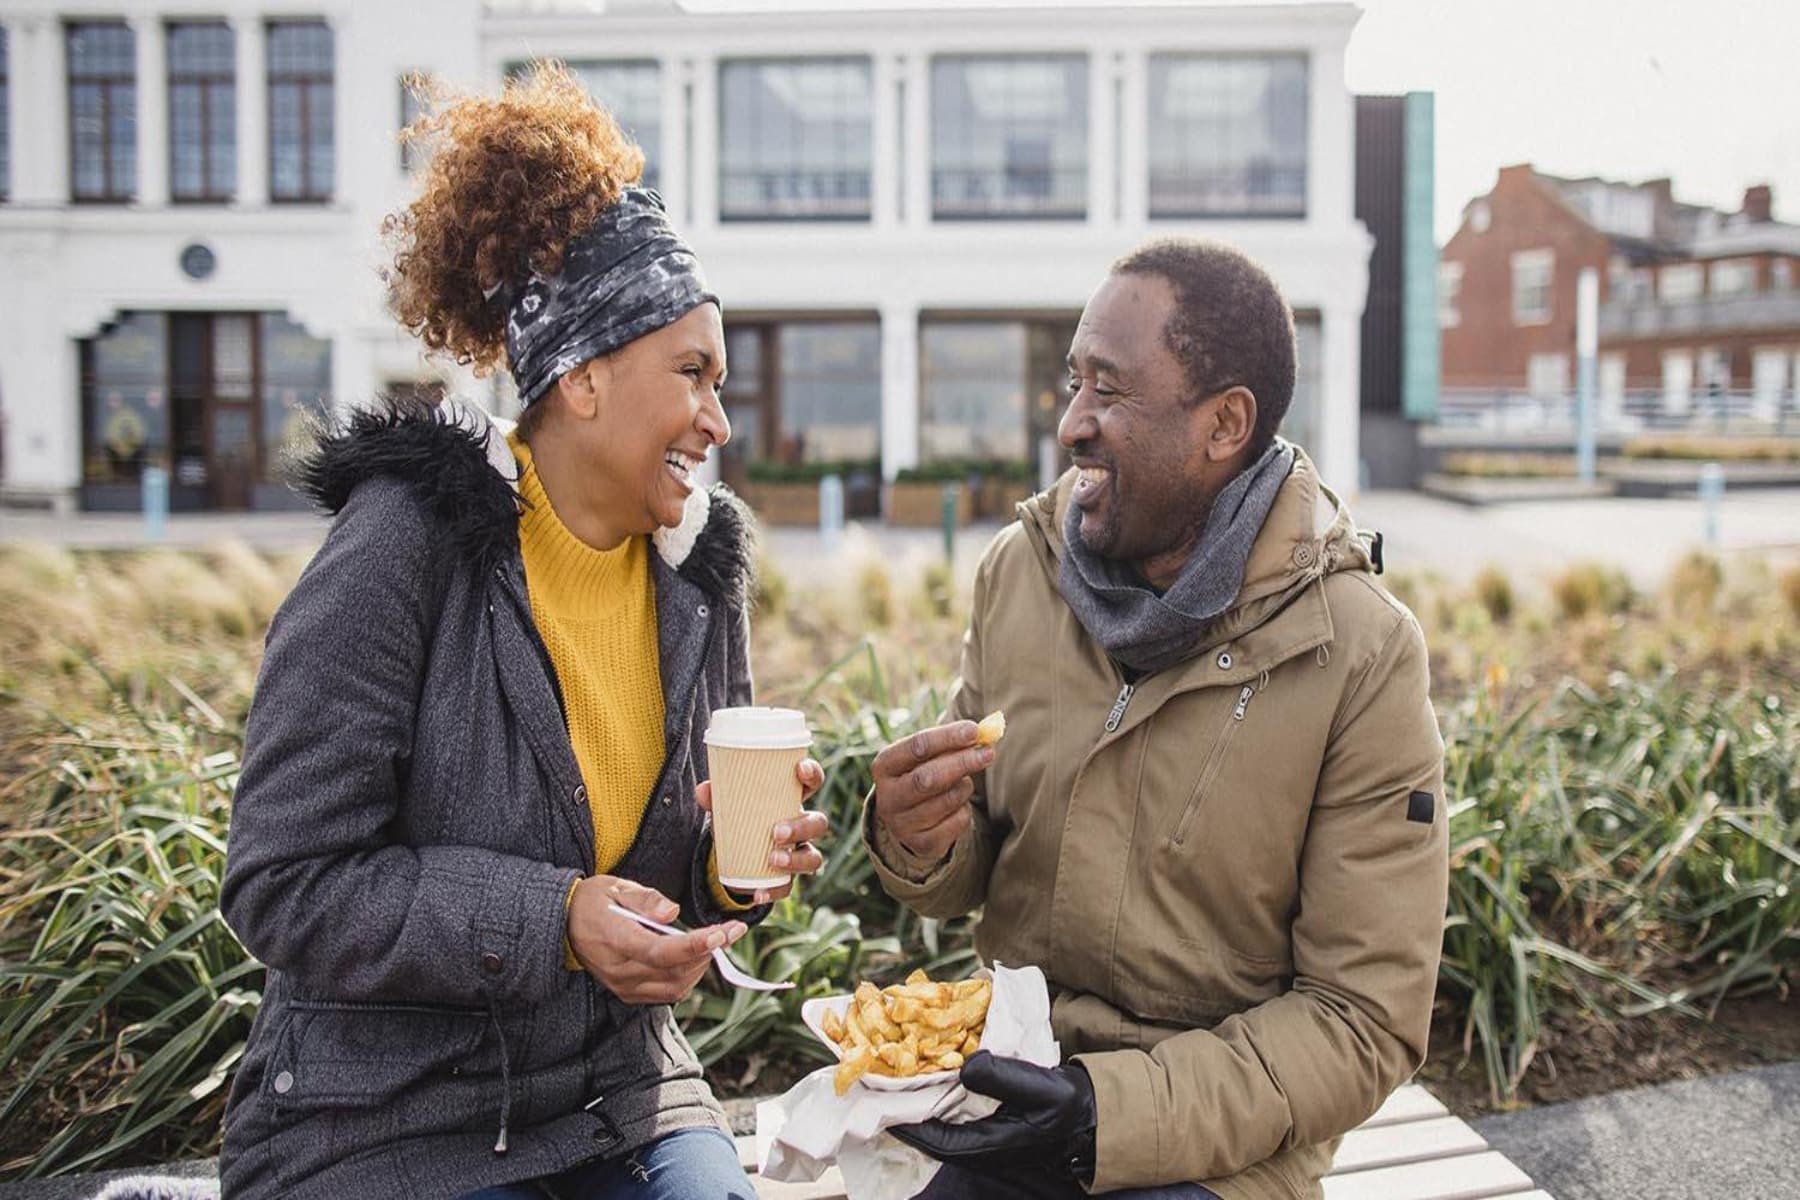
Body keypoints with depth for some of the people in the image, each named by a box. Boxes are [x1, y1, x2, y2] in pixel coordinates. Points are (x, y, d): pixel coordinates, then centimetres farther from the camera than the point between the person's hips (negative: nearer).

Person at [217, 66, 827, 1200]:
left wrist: (741, 864, -9)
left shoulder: (698, 570, 2)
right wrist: (552, 922, -24)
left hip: (621, 1093, 5)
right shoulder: (405, 548, -15)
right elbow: (284, 885, -16)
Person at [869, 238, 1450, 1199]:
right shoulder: (1017, 571, -1)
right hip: (1008, 1083, 4)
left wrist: (1116, 1112, -21)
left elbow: (1365, 1022, -11)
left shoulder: (1361, 654, -14)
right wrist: (919, 841, -14)